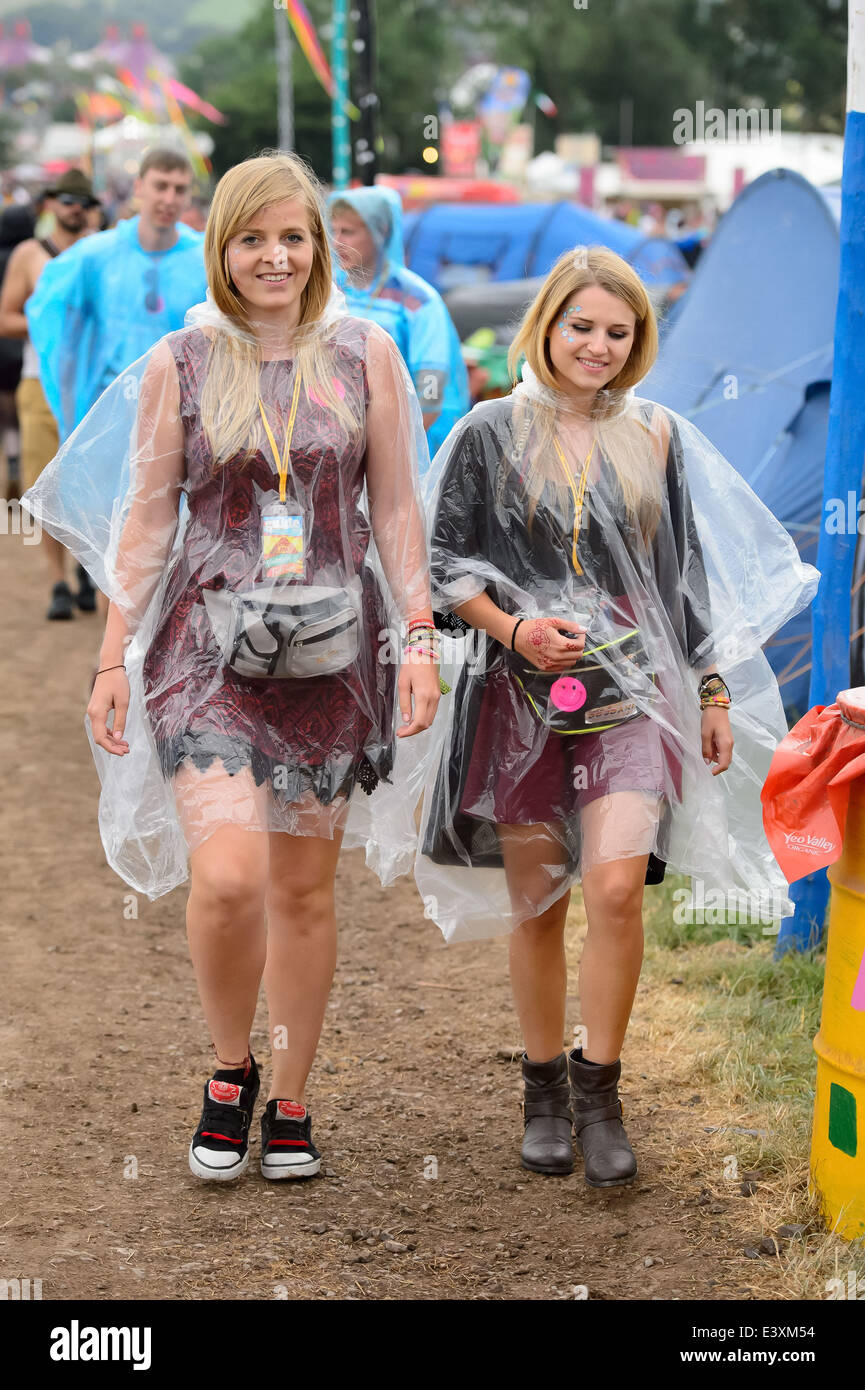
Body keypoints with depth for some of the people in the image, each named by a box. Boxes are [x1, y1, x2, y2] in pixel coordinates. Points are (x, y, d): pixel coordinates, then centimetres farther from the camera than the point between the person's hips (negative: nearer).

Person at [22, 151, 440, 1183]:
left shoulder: (364, 354, 6)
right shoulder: (178, 365, 3)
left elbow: (396, 509, 8)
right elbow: (145, 518, 6)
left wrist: (419, 638, 1)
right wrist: (114, 659, 4)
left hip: (331, 648, 2)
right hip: (208, 643, -1)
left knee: (303, 885, 7)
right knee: (228, 875, -17)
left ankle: (289, 1102, 23)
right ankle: (229, 1073, 8)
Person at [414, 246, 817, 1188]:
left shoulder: (657, 437, 11)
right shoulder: (491, 434, 4)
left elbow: (688, 571, 16)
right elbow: (443, 562, 2)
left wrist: (715, 691, 14)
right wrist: (513, 626, -14)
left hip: (632, 688, 1)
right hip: (522, 691, 0)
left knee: (615, 885, -16)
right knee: (536, 903, 5)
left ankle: (599, 1092, -2)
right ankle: (544, 1091, 22)